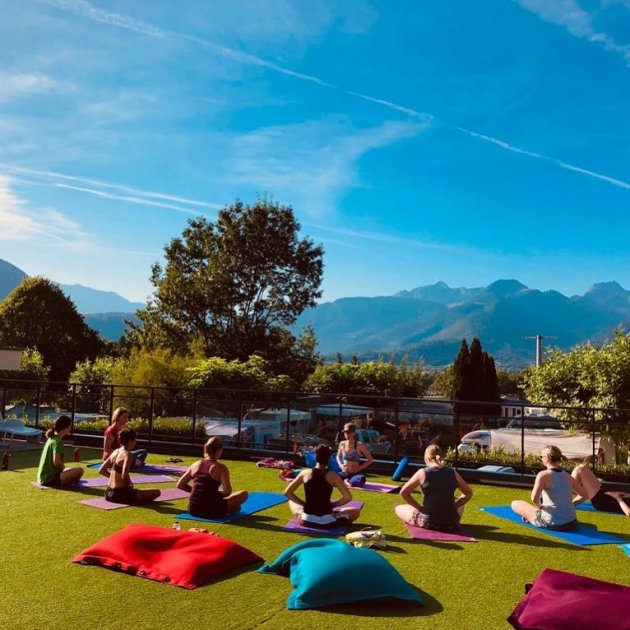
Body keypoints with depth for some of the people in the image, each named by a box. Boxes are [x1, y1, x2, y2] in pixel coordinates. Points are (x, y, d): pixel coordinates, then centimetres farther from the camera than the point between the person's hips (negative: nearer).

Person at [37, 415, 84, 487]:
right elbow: (56, 462, -28)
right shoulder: (57, 441, -17)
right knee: (79, 470, -23)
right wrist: (64, 469, -9)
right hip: (50, 479, -10)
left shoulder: (51, 439, 12)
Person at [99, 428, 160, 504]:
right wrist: (130, 484, -9)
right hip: (120, 494, -9)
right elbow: (124, 475, -28)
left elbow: (101, 471, 14)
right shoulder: (128, 454, -15)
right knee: (157, 492, -12)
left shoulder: (116, 452, 9)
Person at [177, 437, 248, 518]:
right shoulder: (221, 468, -9)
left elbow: (180, 485, 13)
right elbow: (227, 492, -14)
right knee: (243, 494, 10)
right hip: (211, 512, -6)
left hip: (193, 510, 6)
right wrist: (217, 493, 7)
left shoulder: (196, 465, 6)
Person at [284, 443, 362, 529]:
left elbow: (287, 492, 4)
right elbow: (348, 497, -11)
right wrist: (332, 505, 3)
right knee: (356, 511, 17)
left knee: (292, 501, 32)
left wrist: (304, 504, 10)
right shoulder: (333, 476, -8)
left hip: (307, 521, 3)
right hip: (326, 522, -3)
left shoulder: (305, 473, -2)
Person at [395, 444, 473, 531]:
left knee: (399, 508, 23)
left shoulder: (423, 473, -9)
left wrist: (420, 507, 3)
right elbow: (469, 493, 12)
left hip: (428, 523, -2)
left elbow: (403, 492, -6)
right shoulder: (453, 472, 0)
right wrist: (452, 506, 13)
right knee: (460, 505, 36)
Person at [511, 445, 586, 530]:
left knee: (515, 504, 9)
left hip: (552, 524, -6)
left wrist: (540, 506, -5)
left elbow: (534, 499, -25)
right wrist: (568, 505, 15)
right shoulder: (568, 476, 5)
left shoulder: (543, 475, -14)